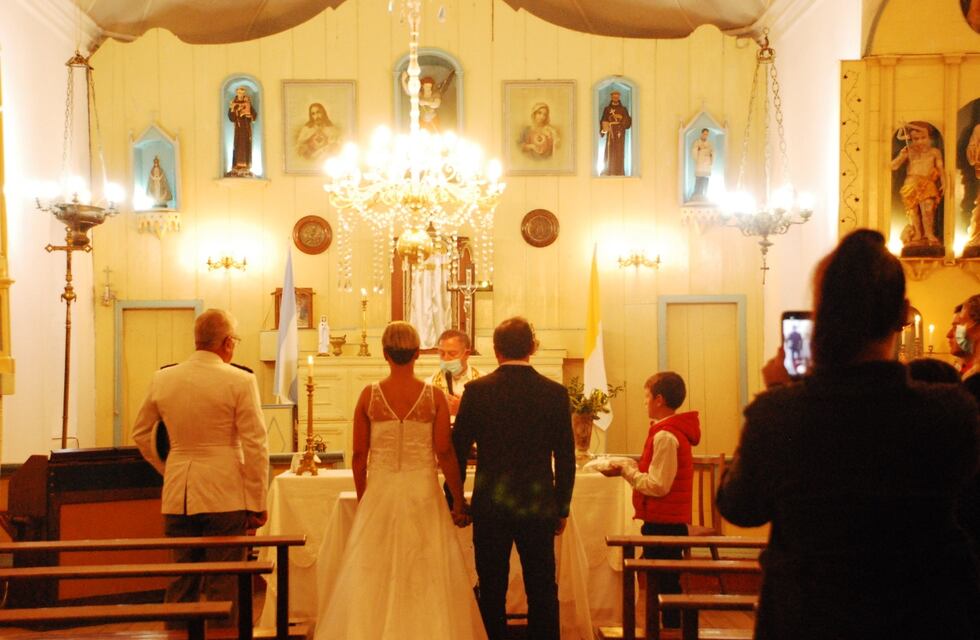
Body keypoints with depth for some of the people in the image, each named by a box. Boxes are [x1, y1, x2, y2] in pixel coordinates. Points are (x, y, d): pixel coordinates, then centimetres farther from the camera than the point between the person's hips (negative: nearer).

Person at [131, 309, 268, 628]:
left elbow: (140, 434, 16)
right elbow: (254, 446, -10)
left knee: (181, 583, 13)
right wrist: (257, 504, -5)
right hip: (224, 495, -4)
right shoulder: (240, 381, -10)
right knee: (223, 585, 3)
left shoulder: (162, 379, 5)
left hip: (177, 496, 5)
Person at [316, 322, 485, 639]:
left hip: (380, 492, 1)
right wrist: (459, 501, 3)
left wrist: (362, 498, 13)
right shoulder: (434, 396, -6)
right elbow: (444, 453, -6)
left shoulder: (369, 395, -4)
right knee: (428, 578, 8)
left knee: (374, 577, 10)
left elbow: (359, 454, 0)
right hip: (423, 493, -1)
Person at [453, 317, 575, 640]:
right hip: (539, 508, 1)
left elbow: (458, 450, -3)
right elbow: (566, 458, -1)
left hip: (490, 507, -1)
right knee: (543, 594, 10)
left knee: (492, 593, 9)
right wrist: (562, 508, 10)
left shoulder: (477, 390, -6)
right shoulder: (555, 392, -4)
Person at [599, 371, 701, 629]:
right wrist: (629, 467, 6)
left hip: (662, 523, -10)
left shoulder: (665, 436, -18)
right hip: (670, 521, 10)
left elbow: (658, 486, -21)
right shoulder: (676, 431, 13)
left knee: (665, 585, -3)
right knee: (666, 583, 15)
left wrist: (626, 470, -11)